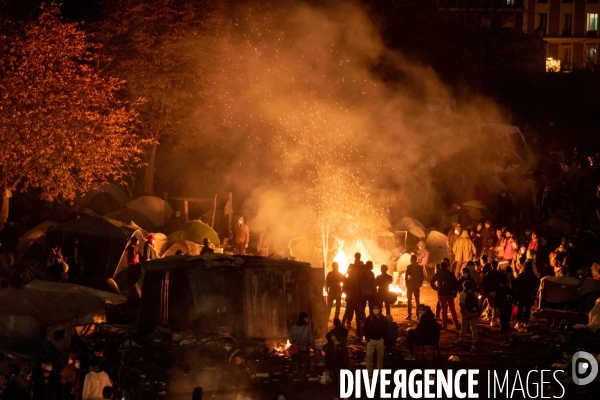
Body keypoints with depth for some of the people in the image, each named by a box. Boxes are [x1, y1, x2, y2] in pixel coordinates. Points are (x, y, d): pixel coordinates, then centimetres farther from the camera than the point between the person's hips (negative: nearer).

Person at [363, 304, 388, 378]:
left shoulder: (383, 319, 1)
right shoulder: (369, 319, -8)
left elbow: (385, 330, 7)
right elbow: (366, 330, -7)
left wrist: (384, 339, -1)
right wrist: (367, 339, -15)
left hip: (380, 340, 3)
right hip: (371, 340, -3)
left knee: (380, 357, 11)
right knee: (369, 357, -3)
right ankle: (369, 374, 2)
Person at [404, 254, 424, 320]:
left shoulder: (409, 267, -11)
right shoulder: (420, 267, 2)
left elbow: (406, 276, -12)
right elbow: (422, 276, 4)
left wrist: (407, 283, 1)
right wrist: (420, 283, 12)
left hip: (410, 285, -4)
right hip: (417, 286, 4)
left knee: (409, 300, 3)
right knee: (417, 300, 12)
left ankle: (409, 315, -3)